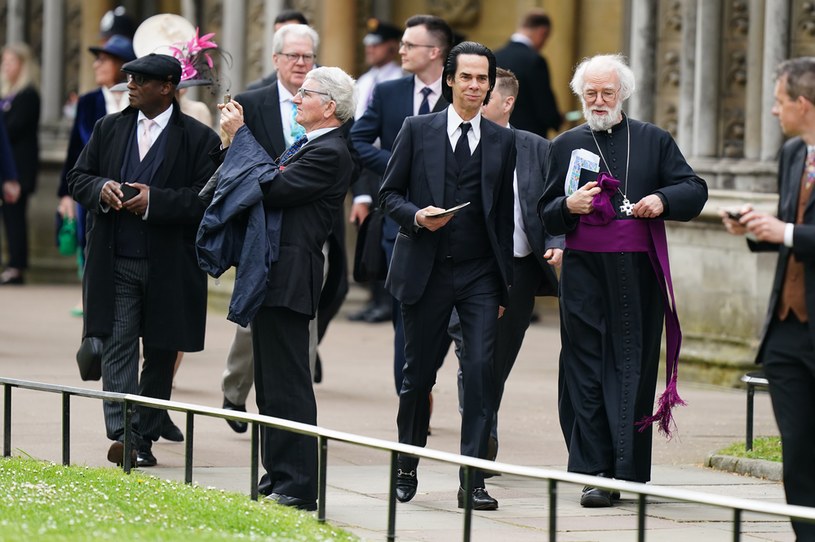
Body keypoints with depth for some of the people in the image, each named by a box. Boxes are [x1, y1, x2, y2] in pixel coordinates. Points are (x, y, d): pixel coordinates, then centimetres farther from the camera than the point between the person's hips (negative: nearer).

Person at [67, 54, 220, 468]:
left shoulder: (199, 139, -3)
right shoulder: (109, 129, 10)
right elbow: (78, 178, 13)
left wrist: (155, 200, -20)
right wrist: (101, 189, -10)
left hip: (169, 267, -2)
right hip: (115, 262, 2)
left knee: (160, 355, 7)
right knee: (118, 347, -10)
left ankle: (145, 438, 16)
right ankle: (122, 434, -17)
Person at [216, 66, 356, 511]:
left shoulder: (330, 153, -14)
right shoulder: (307, 145, 18)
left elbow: (271, 186, -18)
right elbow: (272, 178, 14)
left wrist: (239, 135, -9)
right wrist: (239, 134, 8)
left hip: (288, 278, -11)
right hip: (273, 274, 11)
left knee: (288, 383, -8)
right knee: (270, 384, 14)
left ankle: (297, 487, -5)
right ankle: (277, 478, 21)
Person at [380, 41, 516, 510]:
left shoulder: (503, 141, 9)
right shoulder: (418, 130, 5)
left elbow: (505, 214, 11)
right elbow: (390, 194, 6)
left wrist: (505, 286, 9)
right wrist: (416, 216, -16)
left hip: (480, 276, 1)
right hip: (427, 272, -1)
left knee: (481, 370, -12)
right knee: (418, 374, 6)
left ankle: (473, 481, -9)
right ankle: (407, 469, 25)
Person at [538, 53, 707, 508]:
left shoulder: (655, 141, 10)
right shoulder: (567, 145, 13)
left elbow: (695, 190, 8)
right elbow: (546, 215, 13)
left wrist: (662, 200, -11)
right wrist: (569, 206, -9)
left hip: (639, 274, -1)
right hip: (585, 273, 1)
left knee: (634, 368, -1)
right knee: (586, 372, -3)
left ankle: (630, 470, 4)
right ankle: (593, 474, -2)